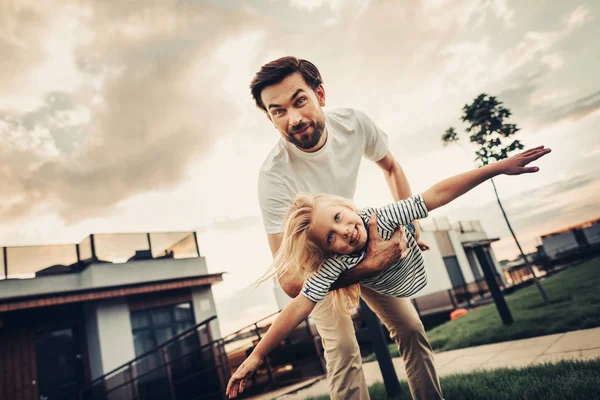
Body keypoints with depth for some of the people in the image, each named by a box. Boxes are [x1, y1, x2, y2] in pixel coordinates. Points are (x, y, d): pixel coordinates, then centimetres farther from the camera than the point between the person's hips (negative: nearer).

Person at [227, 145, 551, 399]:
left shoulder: (381, 217, -39)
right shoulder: (334, 266, -41)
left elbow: (438, 194, -39)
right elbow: (299, 307, -44)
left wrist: (500, 166, -39)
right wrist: (256, 356, -45)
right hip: (383, 296, -2)